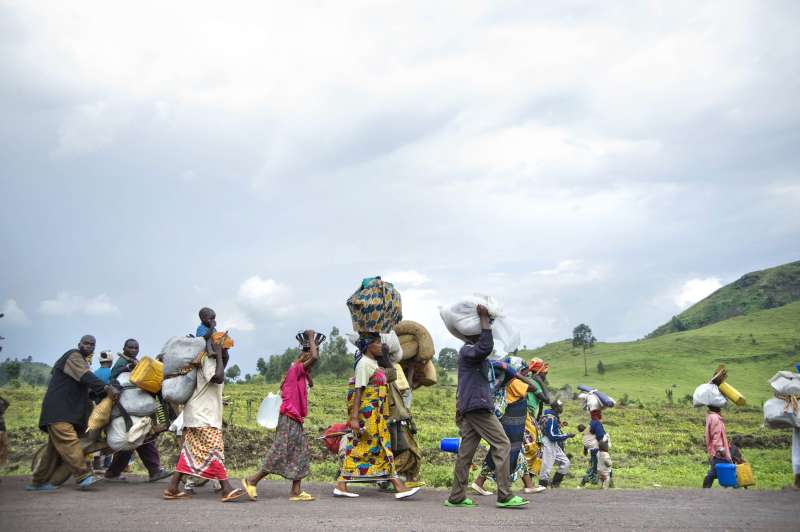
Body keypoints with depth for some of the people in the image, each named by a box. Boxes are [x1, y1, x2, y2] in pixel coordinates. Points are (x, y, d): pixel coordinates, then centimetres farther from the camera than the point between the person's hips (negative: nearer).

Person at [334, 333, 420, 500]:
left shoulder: (372, 363, 18)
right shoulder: (364, 364, -12)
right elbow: (358, 391, -18)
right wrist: (354, 417, -23)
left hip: (375, 413, 10)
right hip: (368, 412, -10)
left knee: (358, 448, 8)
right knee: (382, 448, -6)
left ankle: (341, 486, 10)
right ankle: (399, 487, -2)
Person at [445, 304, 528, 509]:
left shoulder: (475, 354, 23)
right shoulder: (467, 351, -9)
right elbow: (485, 347, -28)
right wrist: (484, 318, -24)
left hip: (479, 407, 10)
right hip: (477, 406, -10)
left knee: (466, 450, 7)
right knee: (502, 444, -10)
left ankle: (456, 497, 8)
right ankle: (504, 496, -11)